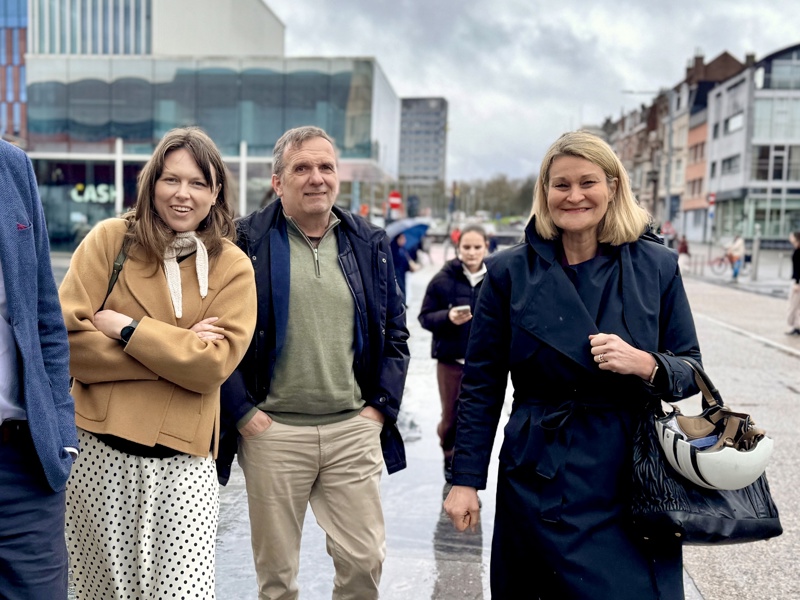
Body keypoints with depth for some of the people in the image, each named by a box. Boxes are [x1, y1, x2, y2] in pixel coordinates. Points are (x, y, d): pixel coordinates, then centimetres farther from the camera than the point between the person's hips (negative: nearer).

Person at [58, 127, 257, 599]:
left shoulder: (234, 267, 1)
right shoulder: (112, 238, 0)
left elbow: (215, 364, -9)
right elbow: (68, 338, -8)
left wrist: (125, 327, -13)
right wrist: (177, 349, -11)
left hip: (184, 461, 0)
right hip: (100, 452, 1)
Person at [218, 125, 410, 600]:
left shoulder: (370, 244, 8)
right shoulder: (246, 242, -3)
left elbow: (396, 332, 12)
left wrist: (380, 405, 3)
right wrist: (242, 411, -7)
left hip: (353, 429, 3)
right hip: (272, 431, -2)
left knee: (365, 559, 8)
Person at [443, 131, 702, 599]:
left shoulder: (658, 266, 1)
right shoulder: (510, 272, -1)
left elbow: (691, 373, 6)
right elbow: (482, 385, 2)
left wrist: (645, 364, -16)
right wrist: (465, 480, -1)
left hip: (634, 475, 1)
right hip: (540, 479, 0)